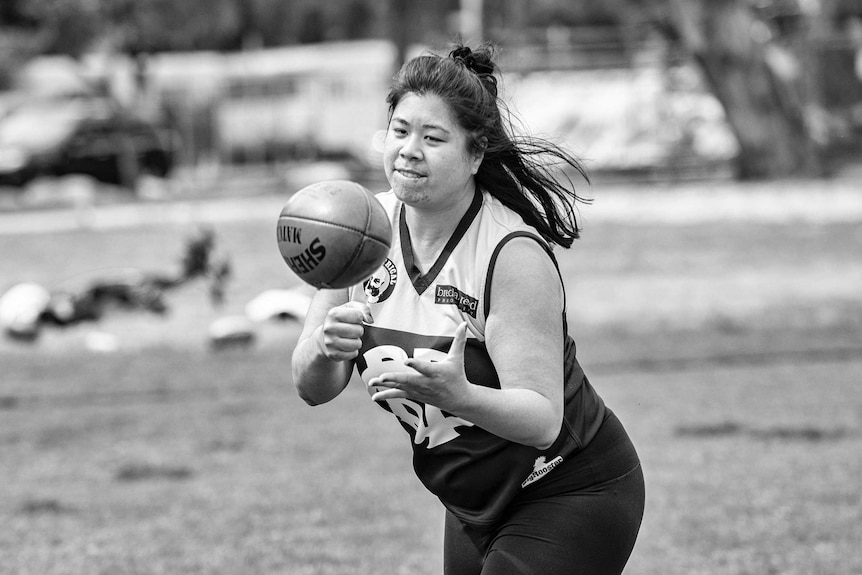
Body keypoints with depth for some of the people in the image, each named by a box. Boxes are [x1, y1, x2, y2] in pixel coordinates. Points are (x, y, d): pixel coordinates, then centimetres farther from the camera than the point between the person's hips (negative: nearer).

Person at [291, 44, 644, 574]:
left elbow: (542, 420, -28)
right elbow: (312, 388, -7)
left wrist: (459, 395, -47)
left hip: (571, 505, -7)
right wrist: (326, 348, -29)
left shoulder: (514, 256, -24)